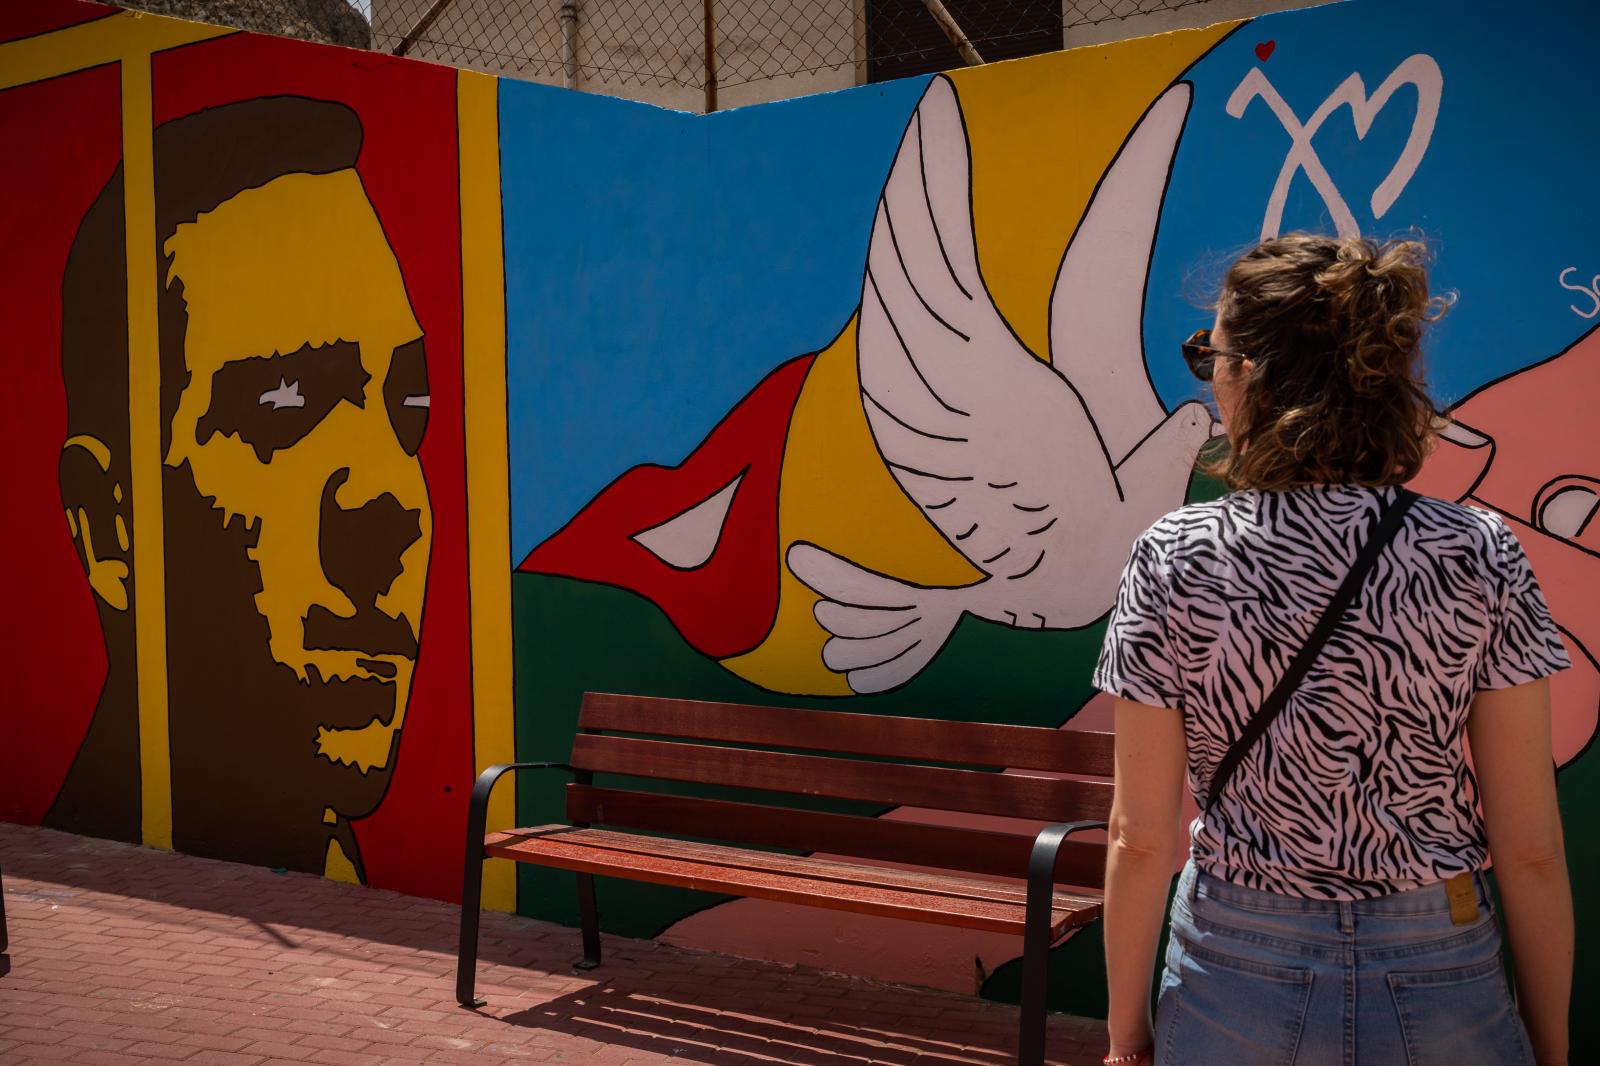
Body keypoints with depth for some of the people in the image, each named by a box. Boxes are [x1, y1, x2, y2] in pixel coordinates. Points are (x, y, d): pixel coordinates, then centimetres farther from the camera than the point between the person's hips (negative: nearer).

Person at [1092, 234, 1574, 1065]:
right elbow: (1531, 849, -7)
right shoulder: (1481, 558, -11)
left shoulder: (1173, 561, -13)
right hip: (1441, 987, 1)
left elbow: (1140, 840, -9)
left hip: (1238, 977, 0)